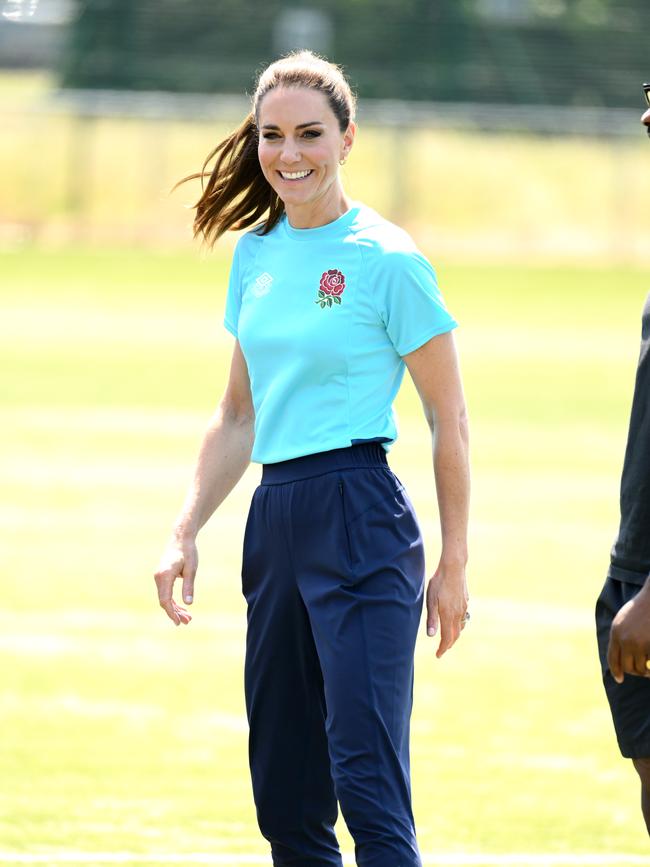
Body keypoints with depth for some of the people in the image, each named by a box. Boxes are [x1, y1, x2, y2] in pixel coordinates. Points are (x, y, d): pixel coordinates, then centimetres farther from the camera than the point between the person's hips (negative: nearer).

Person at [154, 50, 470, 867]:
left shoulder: (388, 261, -7)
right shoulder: (255, 253, 13)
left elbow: (448, 420, -3)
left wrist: (454, 562, -4)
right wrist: (184, 534, 14)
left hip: (361, 522, -7)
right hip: (275, 518, 7)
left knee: (366, 781, -16)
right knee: (284, 794, 9)